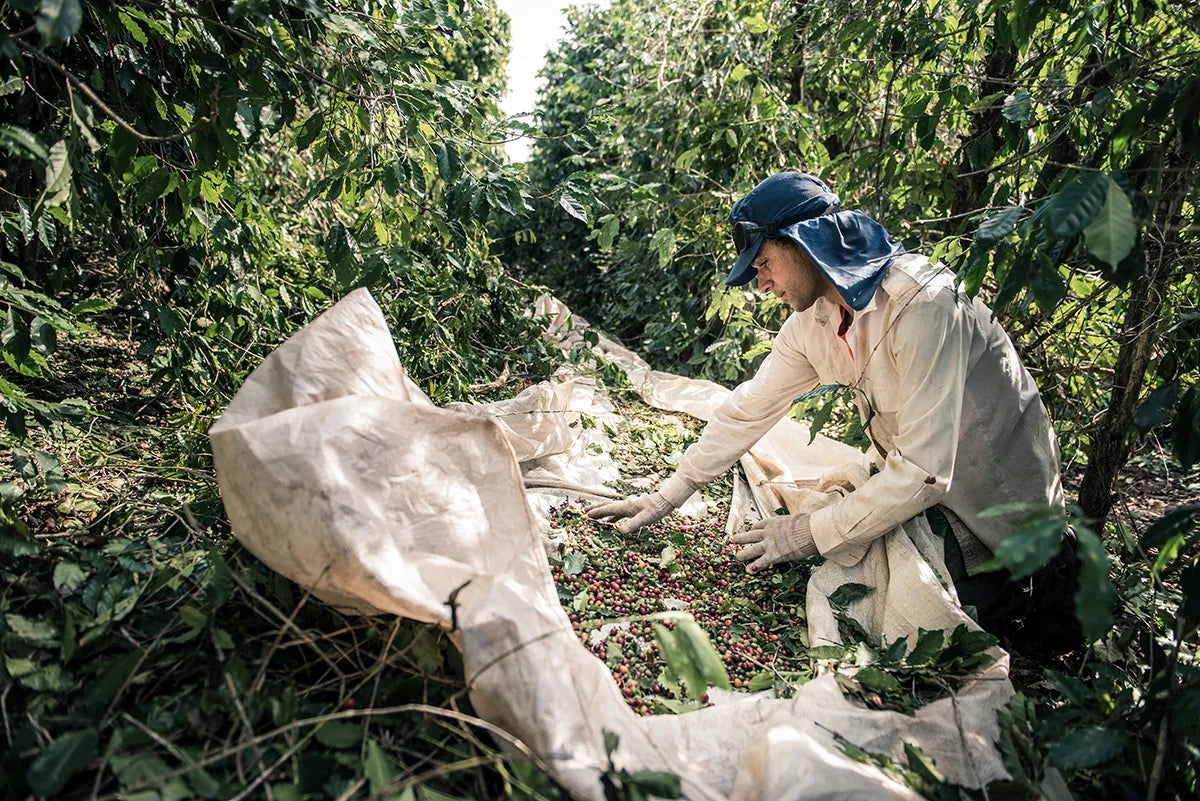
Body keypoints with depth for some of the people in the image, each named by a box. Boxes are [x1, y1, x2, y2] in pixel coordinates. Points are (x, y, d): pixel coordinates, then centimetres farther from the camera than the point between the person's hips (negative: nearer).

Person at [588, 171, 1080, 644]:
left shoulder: (921, 304, -31)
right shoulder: (811, 321, -6)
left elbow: (924, 472, -31)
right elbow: (747, 410, 0)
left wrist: (811, 533, -23)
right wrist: (667, 496, -2)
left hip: (995, 496, -7)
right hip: (917, 475, 8)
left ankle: (1045, 579, 9)